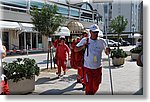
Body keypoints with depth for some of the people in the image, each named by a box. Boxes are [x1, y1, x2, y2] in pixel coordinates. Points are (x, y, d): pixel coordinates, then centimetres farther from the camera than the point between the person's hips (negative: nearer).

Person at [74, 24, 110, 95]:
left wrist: (107, 51, -19)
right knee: (89, 86, -3)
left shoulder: (101, 41, -1)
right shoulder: (85, 40, -4)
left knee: (96, 87, 15)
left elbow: (107, 52, 4)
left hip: (98, 67, 3)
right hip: (88, 67, -3)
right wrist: (83, 46, -17)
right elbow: (75, 49, 0)